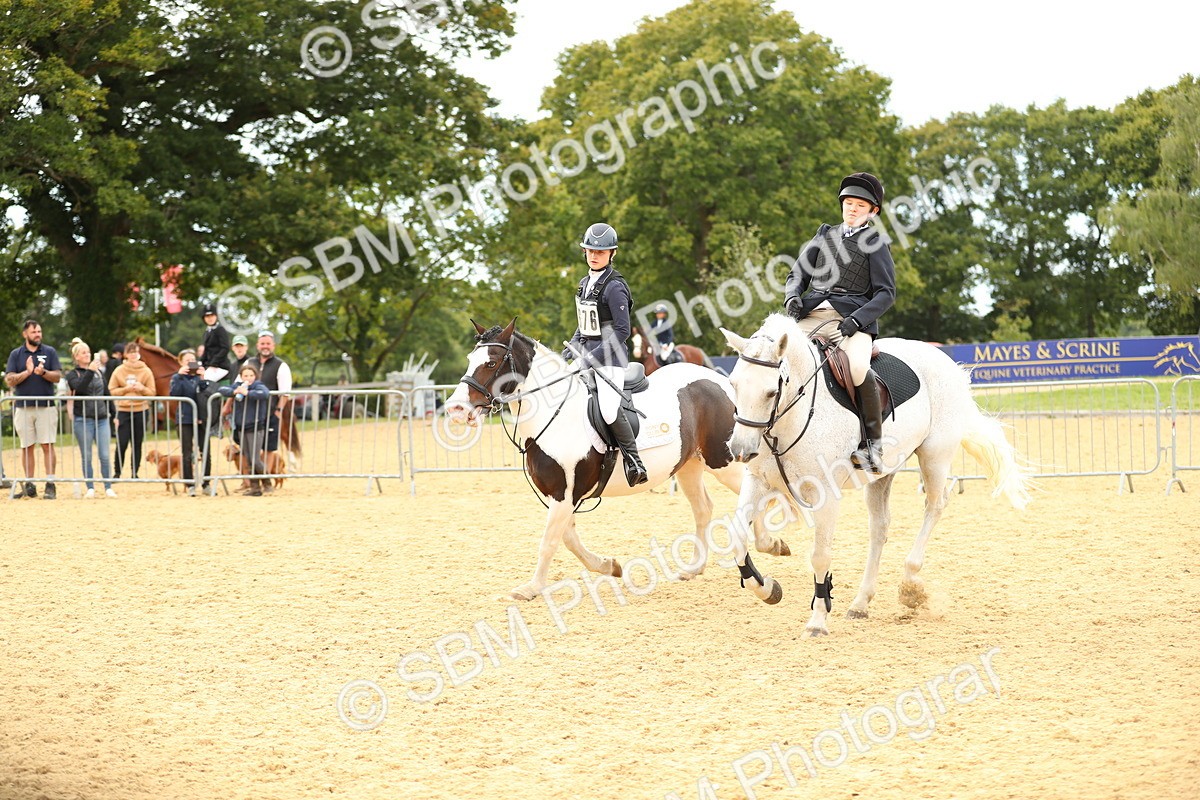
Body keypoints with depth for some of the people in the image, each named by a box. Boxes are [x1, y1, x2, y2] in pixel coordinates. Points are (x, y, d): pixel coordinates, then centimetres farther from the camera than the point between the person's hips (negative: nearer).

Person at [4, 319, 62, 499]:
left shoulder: (50, 352, 7)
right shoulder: (16, 354, 8)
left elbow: (57, 377, 0)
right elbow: (9, 380, 1)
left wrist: (43, 372, -18)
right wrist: (27, 372, -12)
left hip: (46, 406, -1)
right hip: (23, 407, 1)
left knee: (48, 445, -6)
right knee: (27, 446, 4)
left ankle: (50, 484, -6)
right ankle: (29, 484, 10)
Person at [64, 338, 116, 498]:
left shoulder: (100, 372, 14)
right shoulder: (72, 375, 2)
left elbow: (107, 394, 18)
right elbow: (79, 388, -19)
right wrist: (90, 371, -27)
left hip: (102, 419, 3)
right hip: (83, 420, -3)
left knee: (105, 456, -3)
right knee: (86, 457, 1)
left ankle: (108, 488, 3)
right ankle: (90, 488, 8)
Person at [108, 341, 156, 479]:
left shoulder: (146, 371, 3)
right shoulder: (119, 371, 2)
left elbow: (152, 392, 5)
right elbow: (112, 390, 2)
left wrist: (142, 388, -13)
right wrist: (125, 389, -12)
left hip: (141, 411, 1)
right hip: (123, 411, -1)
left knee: (137, 444, 5)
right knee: (122, 443, -6)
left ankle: (134, 473, 13)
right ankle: (117, 473, 6)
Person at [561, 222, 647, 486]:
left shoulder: (614, 287, -14)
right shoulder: (585, 284, 12)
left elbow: (622, 331, -18)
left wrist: (592, 358, -20)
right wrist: (569, 351, 8)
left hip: (609, 357, -9)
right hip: (585, 353, 9)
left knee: (609, 409, -25)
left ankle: (634, 463, -16)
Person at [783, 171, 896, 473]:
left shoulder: (875, 243, 8)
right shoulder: (825, 235, 21)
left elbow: (886, 293, 0)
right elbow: (797, 274, 20)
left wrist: (856, 320, -15)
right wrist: (792, 297, -3)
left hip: (851, 317, -5)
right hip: (810, 314, 5)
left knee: (858, 371, -33)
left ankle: (873, 442, -18)